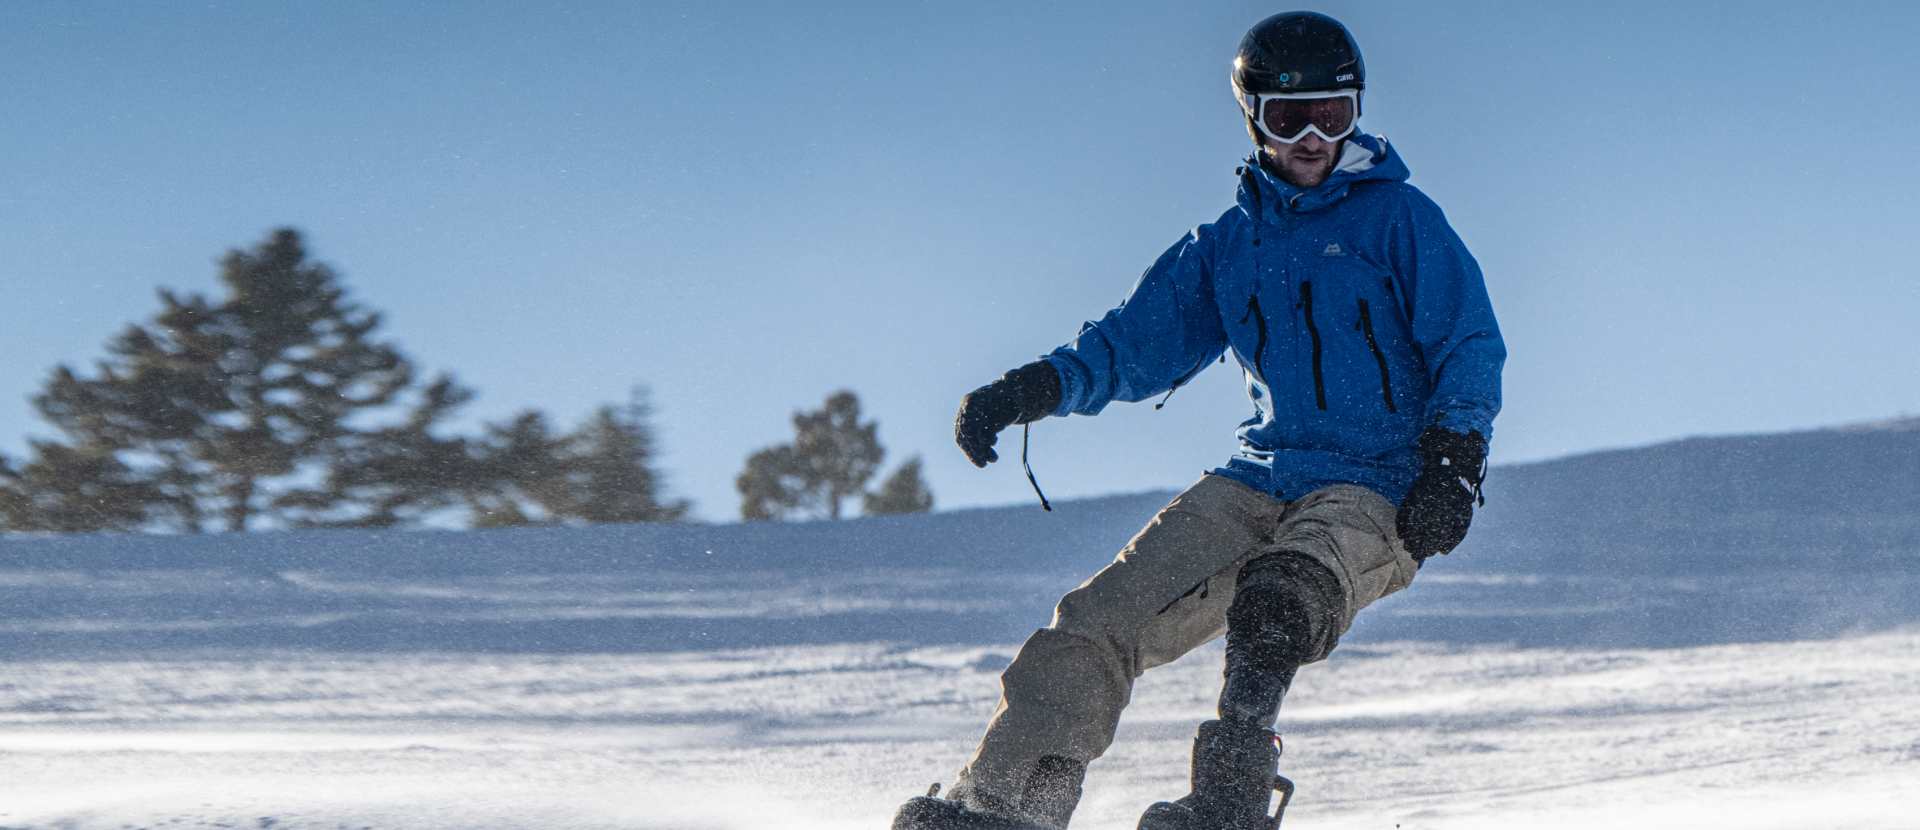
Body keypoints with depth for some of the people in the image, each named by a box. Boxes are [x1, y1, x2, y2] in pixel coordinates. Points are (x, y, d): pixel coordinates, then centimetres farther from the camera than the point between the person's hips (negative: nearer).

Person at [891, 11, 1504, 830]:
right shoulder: (1225, 246, 18)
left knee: (1276, 596, -37)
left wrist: (1453, 464, -16)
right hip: (1261, 479, 5)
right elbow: (1139, 339, 17)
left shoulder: (1399, 218, 4)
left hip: (1378, 494, -5)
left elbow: (1472, 348, -1)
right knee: (1106, 615, -14)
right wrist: (1034, 387, -1)